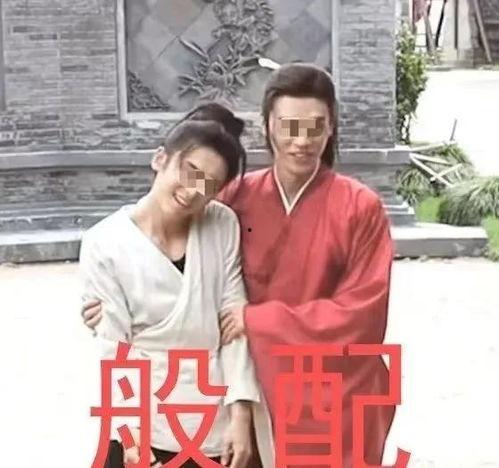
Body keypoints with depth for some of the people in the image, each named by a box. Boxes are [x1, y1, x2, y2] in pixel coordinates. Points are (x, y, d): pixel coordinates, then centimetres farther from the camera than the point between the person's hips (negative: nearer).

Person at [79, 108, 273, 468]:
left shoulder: (223, 226, -2)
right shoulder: (104, 244, -10)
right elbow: (114, 351, -10)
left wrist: (240, 415, -8)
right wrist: (131, 435, -13)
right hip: (141, 427, -2)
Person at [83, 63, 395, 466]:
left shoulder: (361, 208, -10)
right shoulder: (238, 198, -1)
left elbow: (361, 313, -15)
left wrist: (259, 318, -17)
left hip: (339, 407, -2)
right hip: (261, 396, 2)